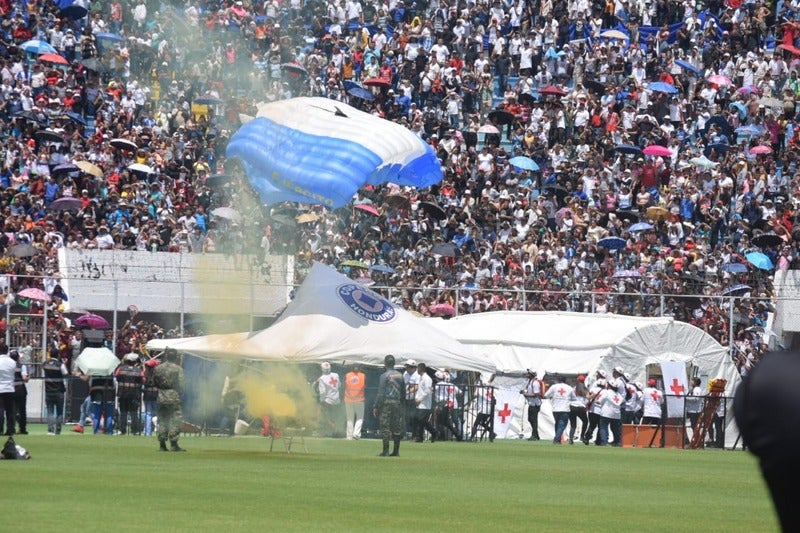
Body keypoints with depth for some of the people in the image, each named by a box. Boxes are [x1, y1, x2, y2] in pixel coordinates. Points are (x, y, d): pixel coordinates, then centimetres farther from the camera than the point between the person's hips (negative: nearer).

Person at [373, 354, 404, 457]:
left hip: (386, 403, -6)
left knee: (385, 427, -3)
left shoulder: (384, 376, -9)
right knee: (397, 428, 8)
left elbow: (381, 394, -12)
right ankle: (396, 451, 10)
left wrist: (376, 407, -7)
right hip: (397, 403, 6)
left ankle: (385, 451, -5)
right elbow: (403, 392, 14)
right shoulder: (400, 375, 9)